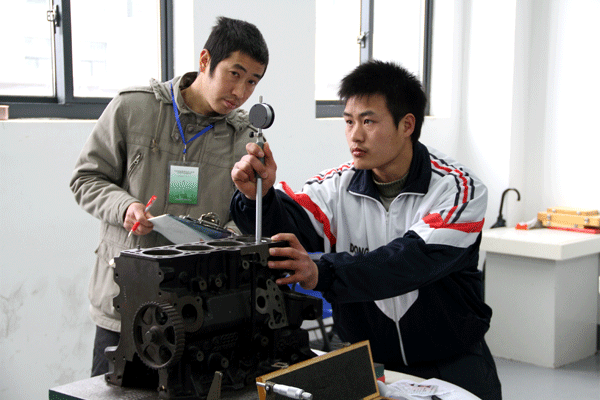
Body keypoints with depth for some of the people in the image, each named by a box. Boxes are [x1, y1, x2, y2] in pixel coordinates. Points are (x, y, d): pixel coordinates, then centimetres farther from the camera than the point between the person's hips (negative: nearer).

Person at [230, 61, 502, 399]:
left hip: (450, 361, -2)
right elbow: (282, 229, -13)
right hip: (369, 360, 2)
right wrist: (257, 196, -35)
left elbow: (412, 260, -28)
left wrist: (322, 274, -40)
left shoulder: (458, 190, -12)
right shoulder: (339, 187, 0)